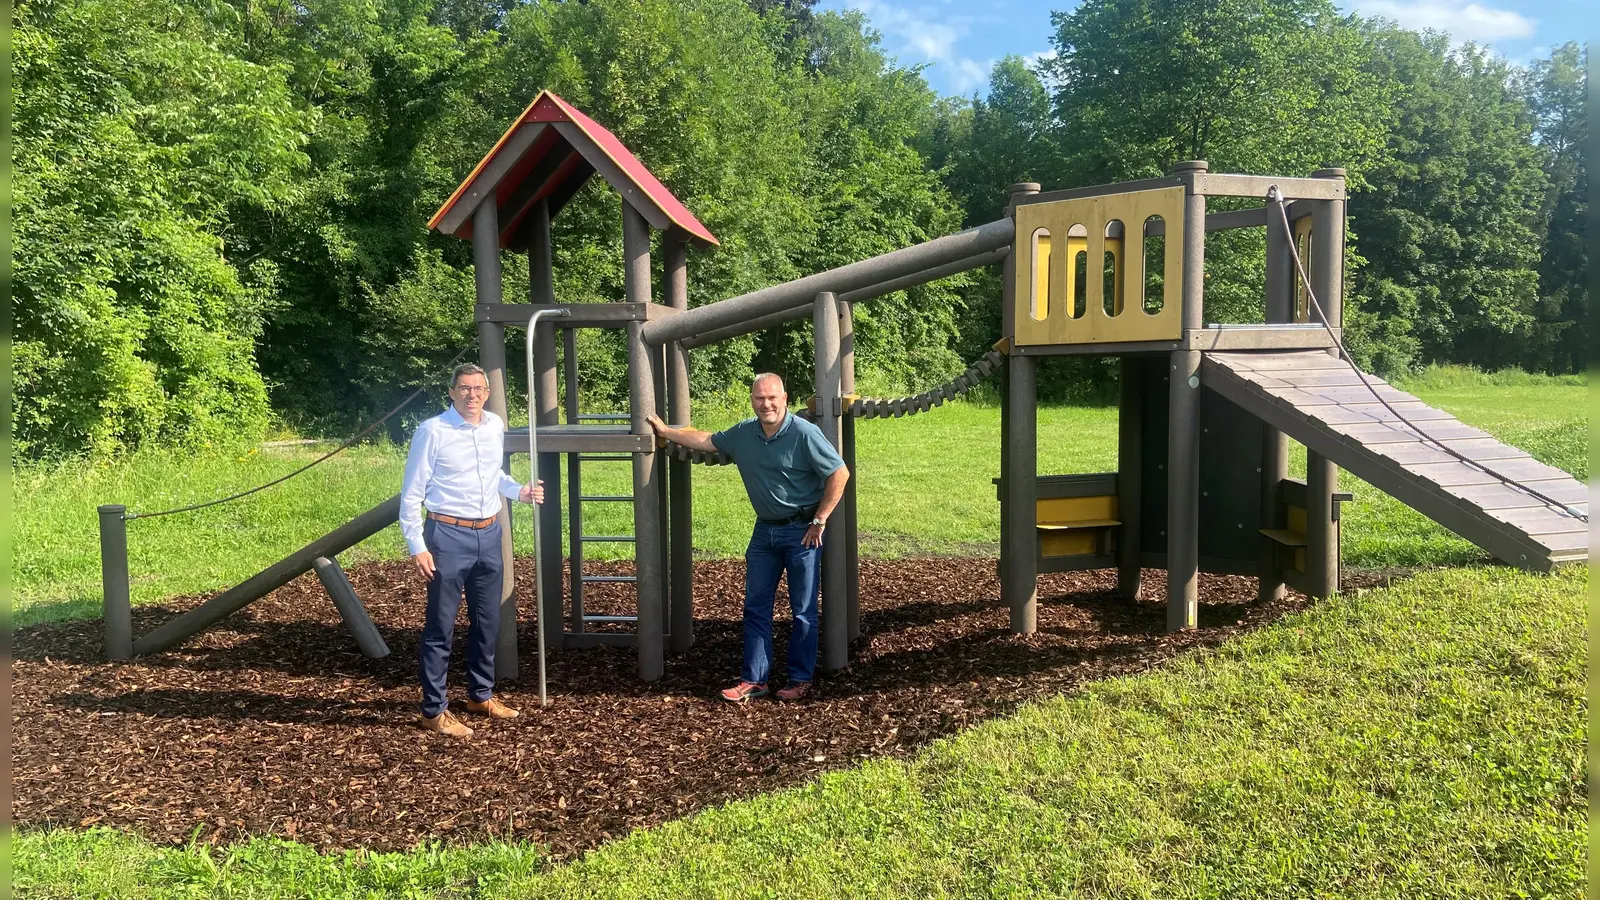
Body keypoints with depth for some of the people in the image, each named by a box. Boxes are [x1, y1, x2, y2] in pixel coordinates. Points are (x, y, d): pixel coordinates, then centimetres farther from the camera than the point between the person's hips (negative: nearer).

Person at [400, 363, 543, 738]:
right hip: (449, 536, -6)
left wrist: (519, 491, 4)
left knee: (488, 621, 16)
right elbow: (411, 494, -10)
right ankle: (433, 710, 11)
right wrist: (417, 548, -14)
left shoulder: (496, 426, 5)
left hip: (489, 535, 6)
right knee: (441, 626, 1)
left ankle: (481, 695, 33)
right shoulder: (432, 431, -13)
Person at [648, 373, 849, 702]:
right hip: (765, 530, 6)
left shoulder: (804, 433, -16)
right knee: (756, 607, 8)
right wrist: (666, 431, 23)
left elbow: (839, 474, -15)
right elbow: (706, 440, 19)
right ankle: (753, 680, 15)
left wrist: (819, 521, -14)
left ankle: (800, 680, 15)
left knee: (803, 611, 3)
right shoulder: (744, 433, 3)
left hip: (802, 531, -6)